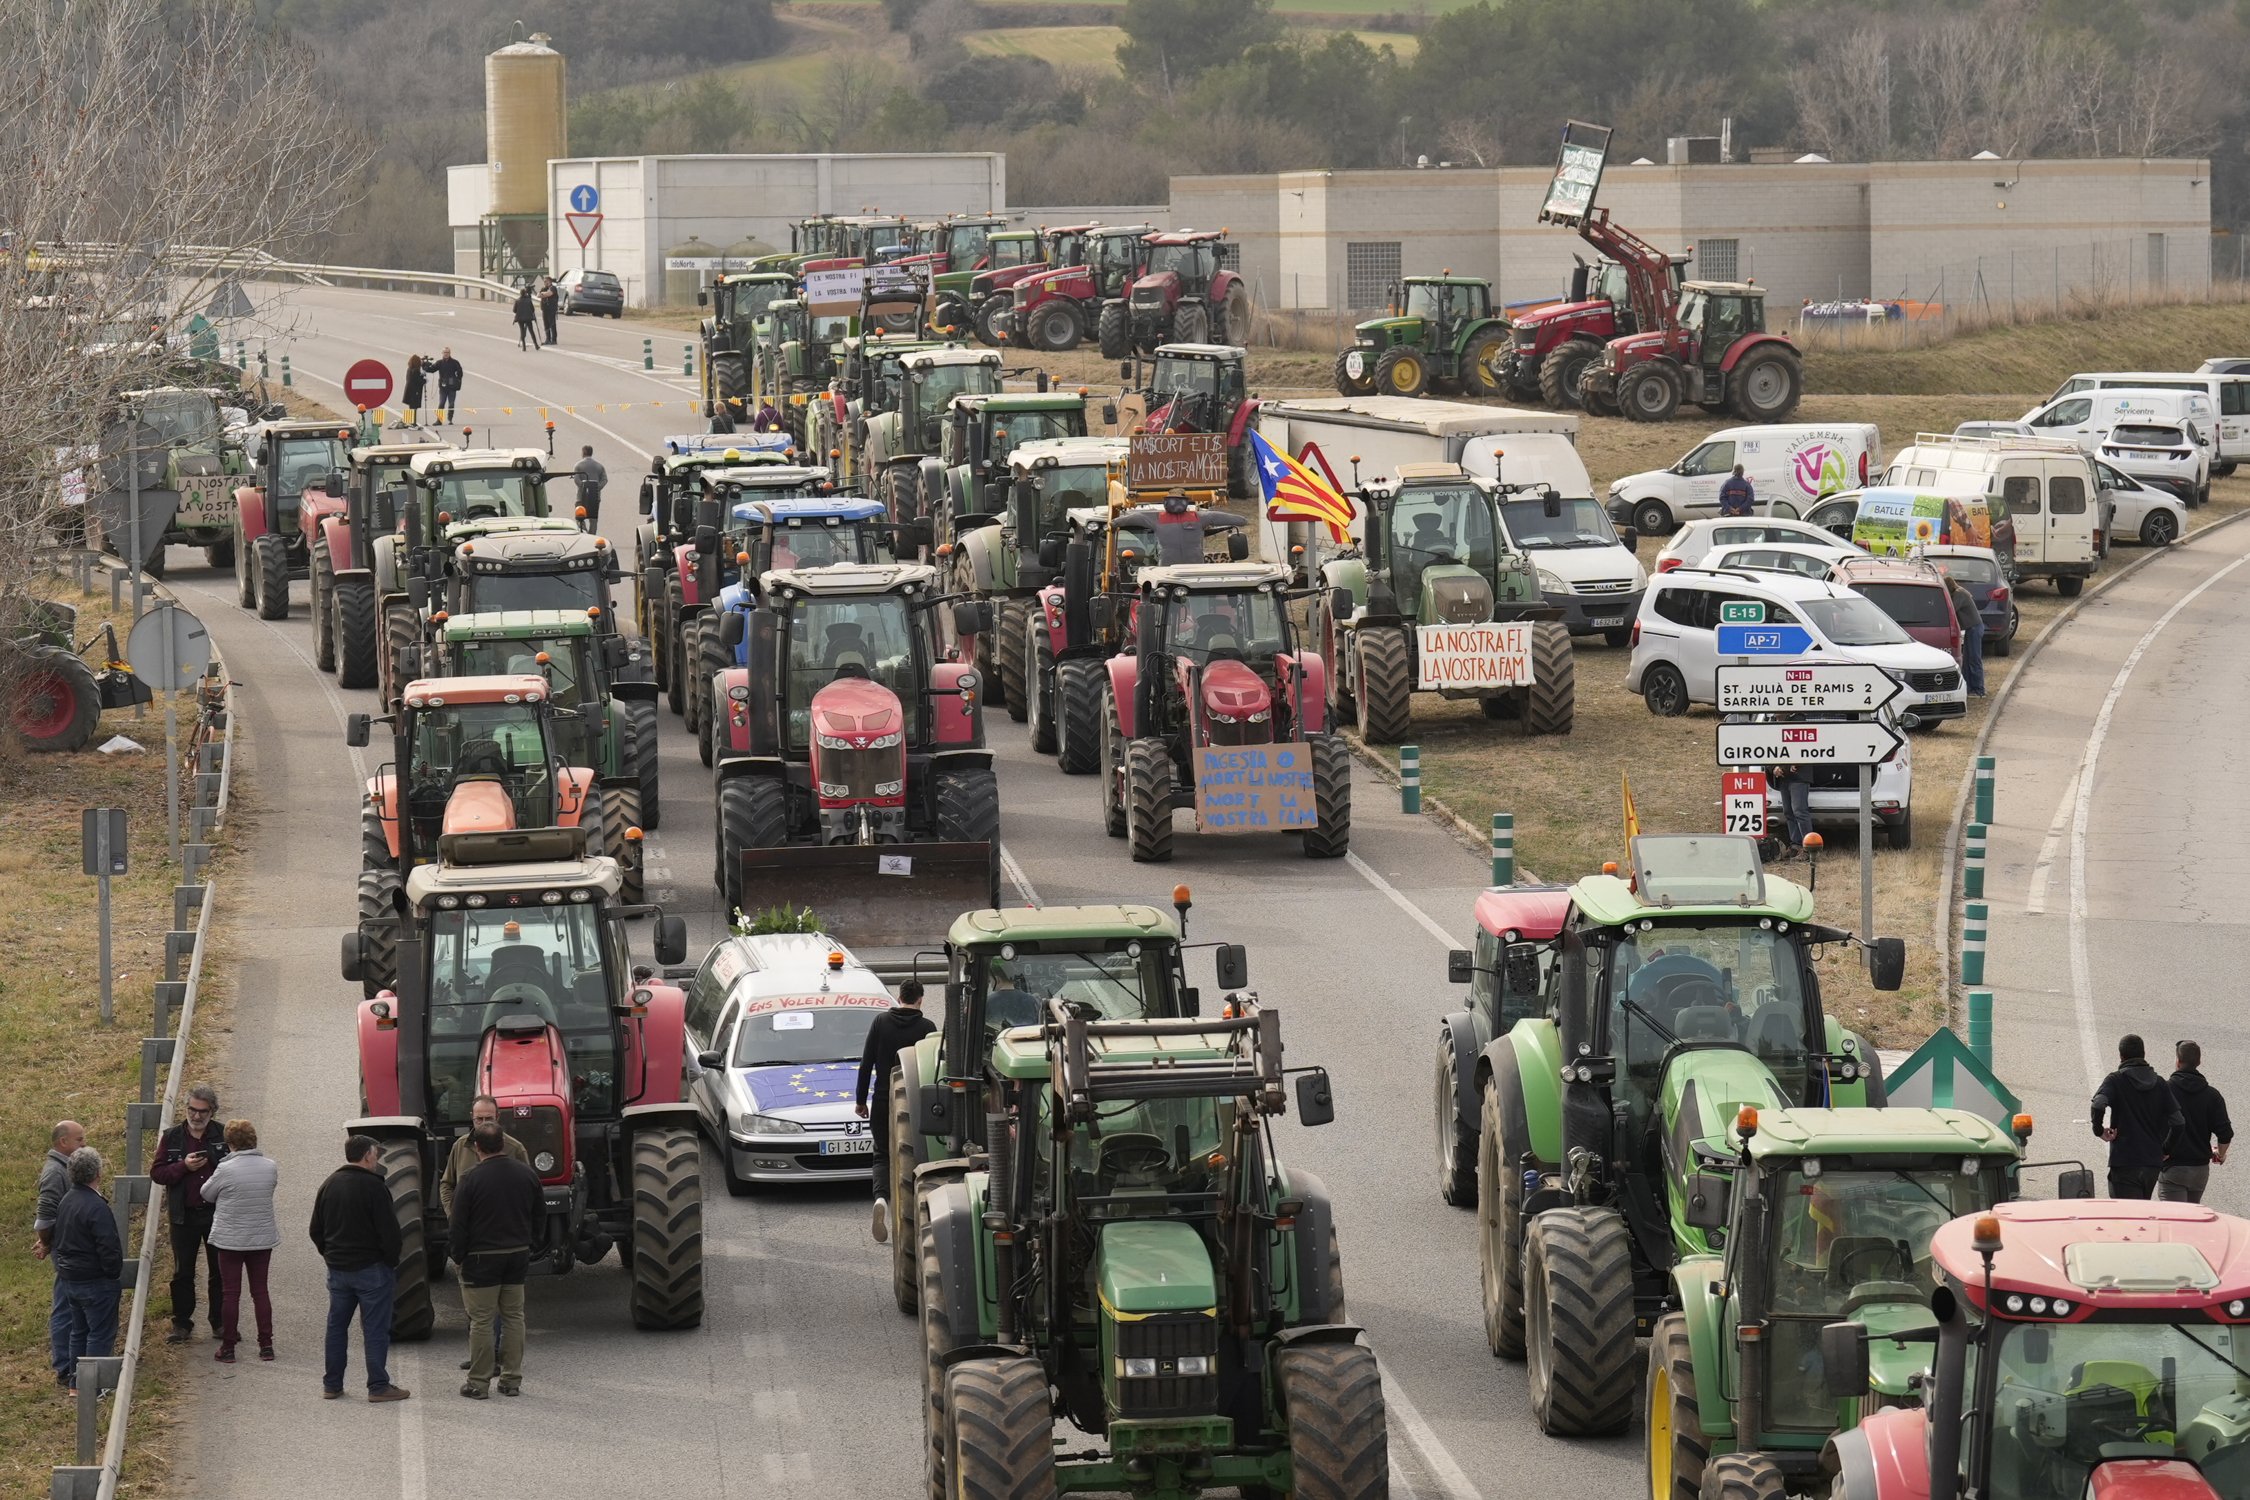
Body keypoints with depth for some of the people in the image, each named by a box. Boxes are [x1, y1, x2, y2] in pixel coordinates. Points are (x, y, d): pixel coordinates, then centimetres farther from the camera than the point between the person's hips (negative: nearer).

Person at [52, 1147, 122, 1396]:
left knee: (79, 1330, 18)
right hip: (95, 1281, -9)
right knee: (101, 1333, 0)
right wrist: (114, 1273, -8)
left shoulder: (67, 1201, 7)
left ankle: (74, 1382, 22)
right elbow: (109, 1247, -23)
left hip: (69, 1279, 9)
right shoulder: (96, 1207, -22)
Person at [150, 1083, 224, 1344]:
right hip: (184, 1216, 1)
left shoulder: (223, 1136, -1)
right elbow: (156, 1173, -2)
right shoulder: (172, 1137, 2)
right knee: (182, 1273, 6)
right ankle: (181, 1324, 15)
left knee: (219, 1273, 7)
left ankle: (220, 1323, 19)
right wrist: (183, 1167, -17)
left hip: (216, 1214, -1)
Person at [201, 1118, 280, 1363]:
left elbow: (207, 1194, -2)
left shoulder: (226, 1170, -17)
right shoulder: (270, 1167, -5)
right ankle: (266, 1345, 13)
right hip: (263, 1239, 4)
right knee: (260, 1290, 12)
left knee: (231, 1293, 3)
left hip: (231, 1239, -4)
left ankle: (228, 1347, 7)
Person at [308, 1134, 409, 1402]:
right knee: (375, 1329, -1)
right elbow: (389, 1230, -16)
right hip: (371, 1268, -6)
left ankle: (332, 1383, 16)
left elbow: (316, 1230, 14)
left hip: (337, 1268, 6)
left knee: (336, 1326, 13)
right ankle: (378, 1386, -1)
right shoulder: (373, 1186, -14)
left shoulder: (329, 1185, 8)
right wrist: (392, 1262, -3)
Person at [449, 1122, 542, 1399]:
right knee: (513, 1317, 12)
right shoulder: (527, 1175, 2)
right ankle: (512, 1380, 14)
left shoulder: (472, 1179, -13)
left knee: (481, 1320, 1)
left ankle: (478, 1383, 4)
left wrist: (459, 1255, 2)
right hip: (518, 1256, 5)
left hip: (482, 1259, -5)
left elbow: (459, 1224, -10)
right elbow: (537, 1218, 12)